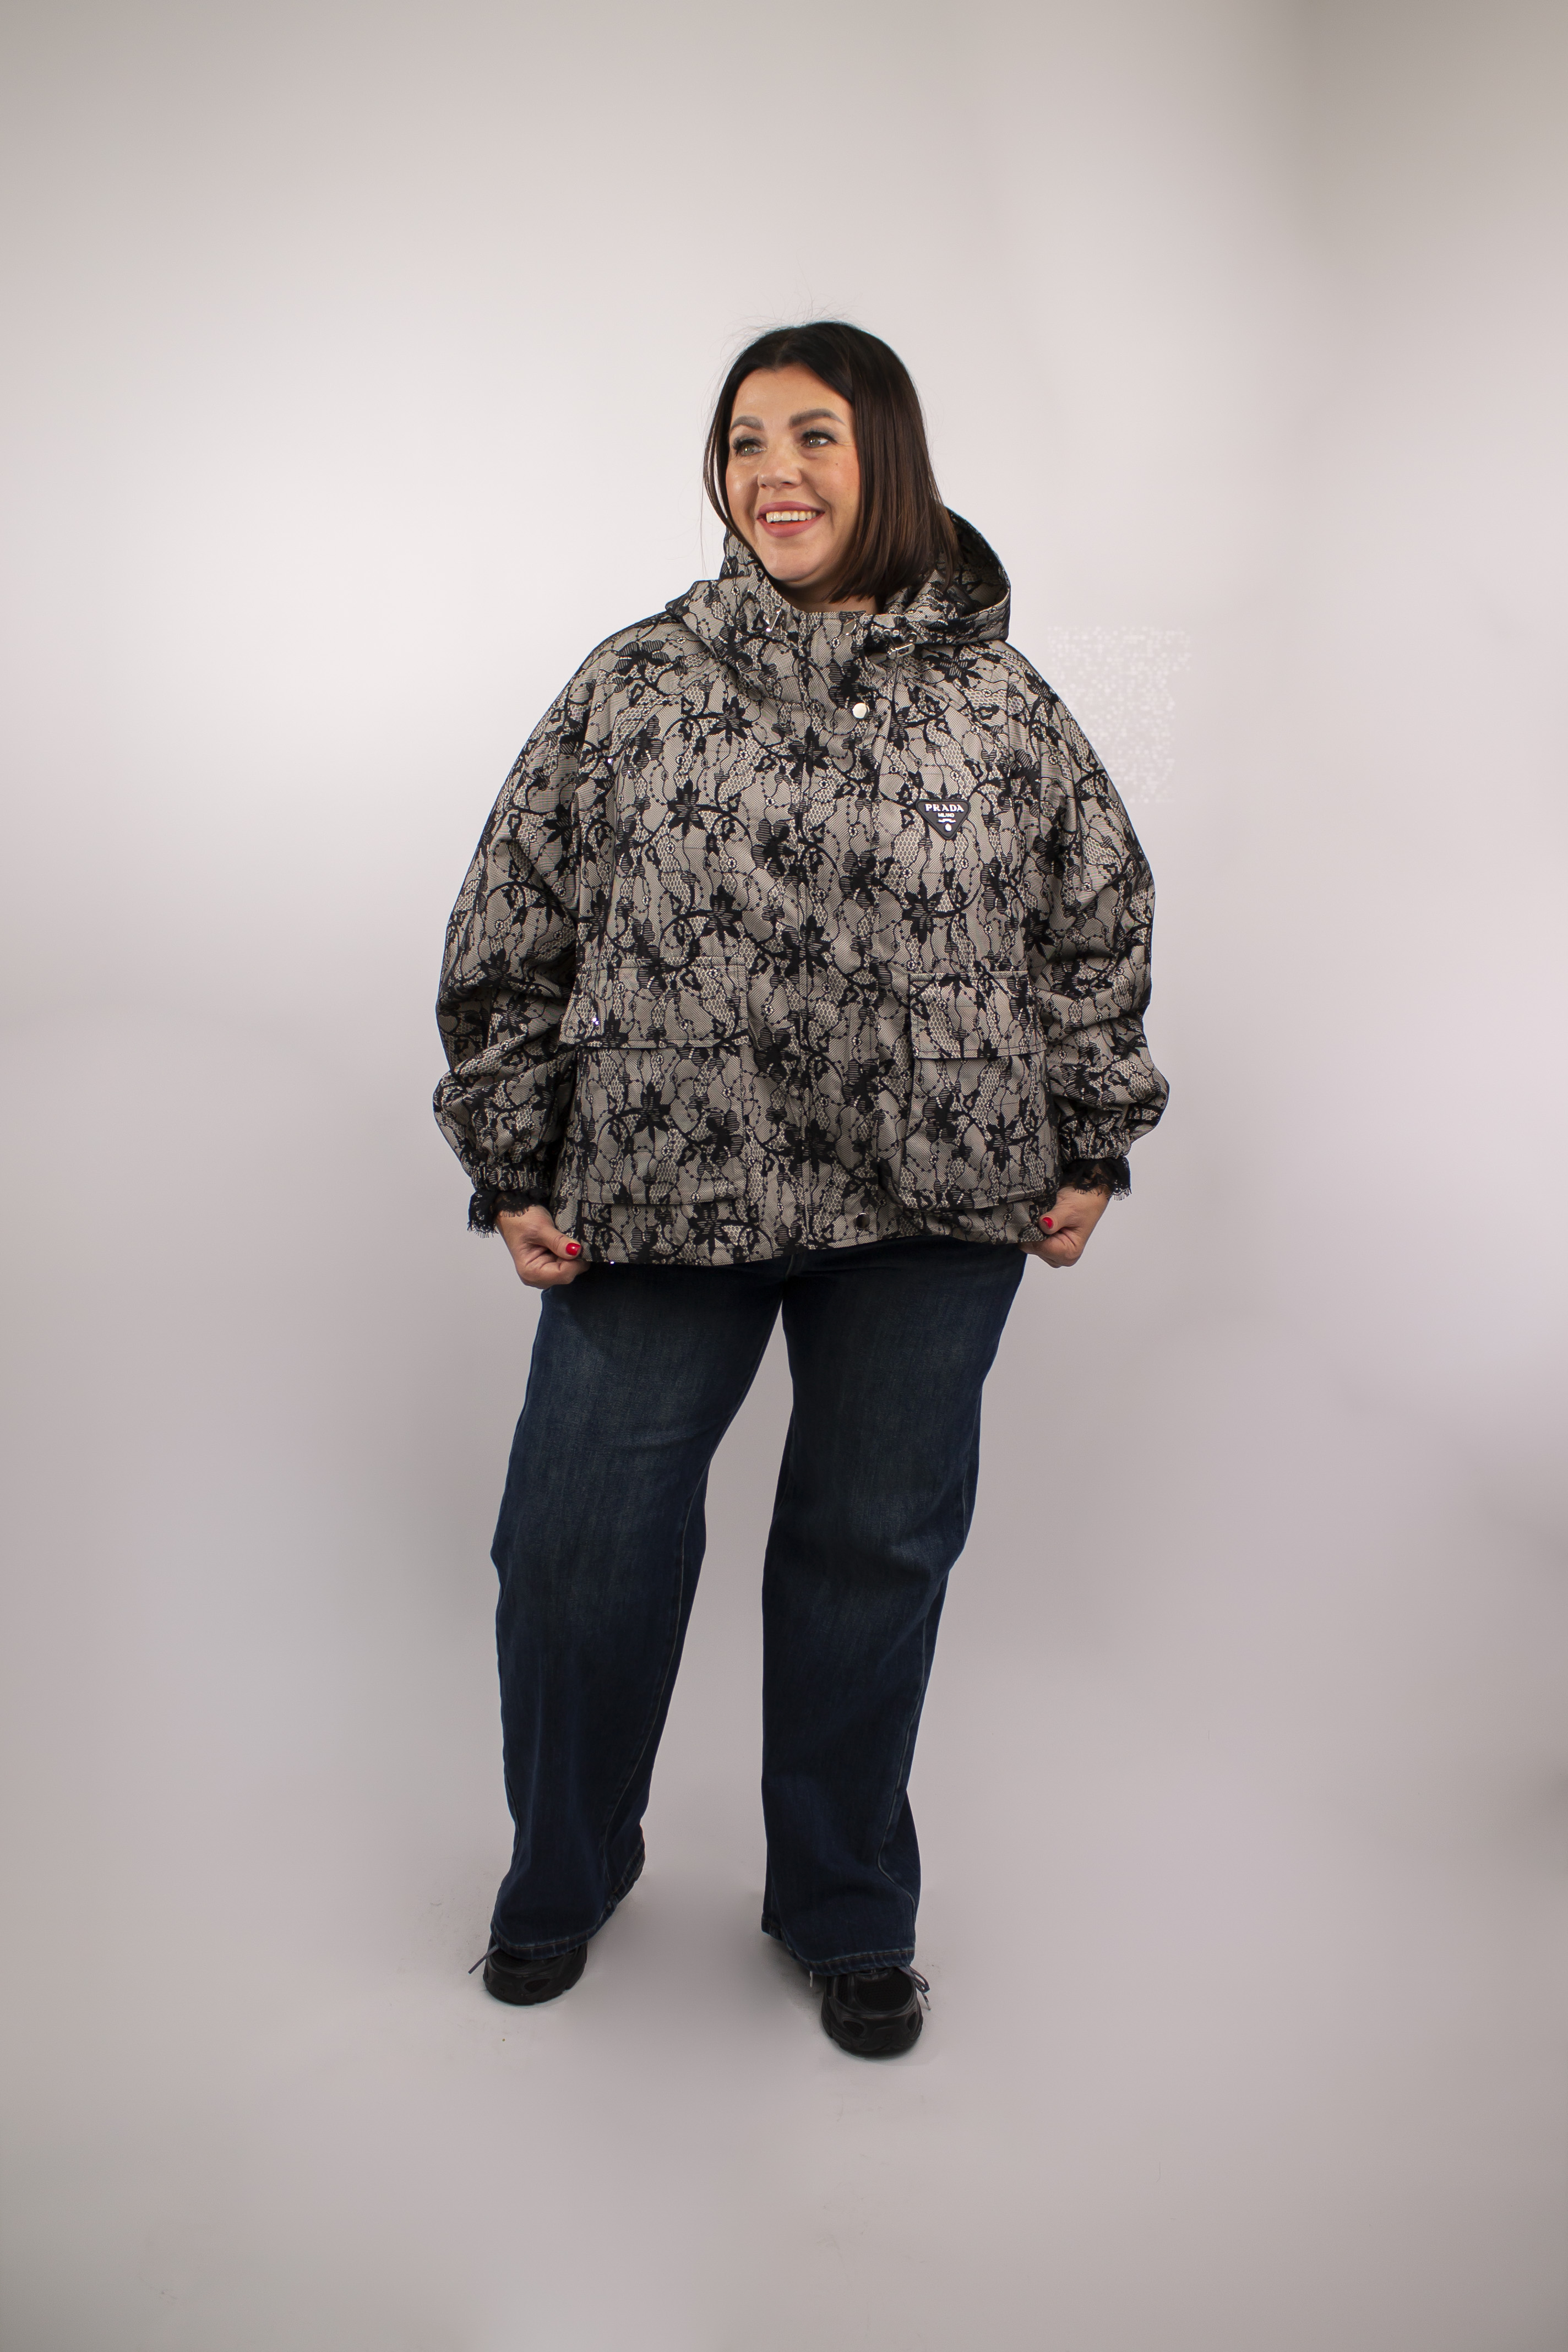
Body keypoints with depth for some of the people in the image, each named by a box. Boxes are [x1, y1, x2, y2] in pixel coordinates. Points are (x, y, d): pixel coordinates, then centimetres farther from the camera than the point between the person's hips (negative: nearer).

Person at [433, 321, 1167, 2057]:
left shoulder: (994, 697, 5)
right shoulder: (633, 688, 2)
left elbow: (1100, 922, 14)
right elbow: (511, 938, 5)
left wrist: (1091, 1146, 9)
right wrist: (510, 1170, 2)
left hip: (934, 1215, 1)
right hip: (657, 1198, 0)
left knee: (875, 1549, 10)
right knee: (579, 1543, 3)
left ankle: (847, 1915, 33)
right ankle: (561, 1877, 34)